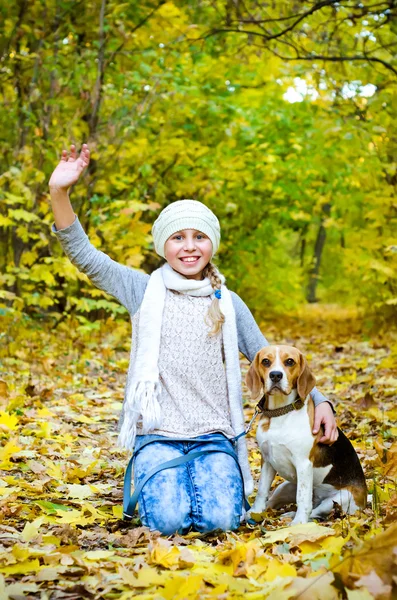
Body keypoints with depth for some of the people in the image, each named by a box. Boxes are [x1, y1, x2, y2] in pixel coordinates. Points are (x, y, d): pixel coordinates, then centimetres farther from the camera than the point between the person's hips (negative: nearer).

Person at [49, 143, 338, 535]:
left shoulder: (228, 304, 8)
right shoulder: (145, 291, 3)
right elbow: (84, 256, -7)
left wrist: (319, 401, 4)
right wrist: (59, 194, -22)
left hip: (213, 436, 2)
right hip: (157, 435, -1)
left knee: (219, 519, -21)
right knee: (168, 521, -23)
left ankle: (207, 479, 13)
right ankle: (153, 482, 11)